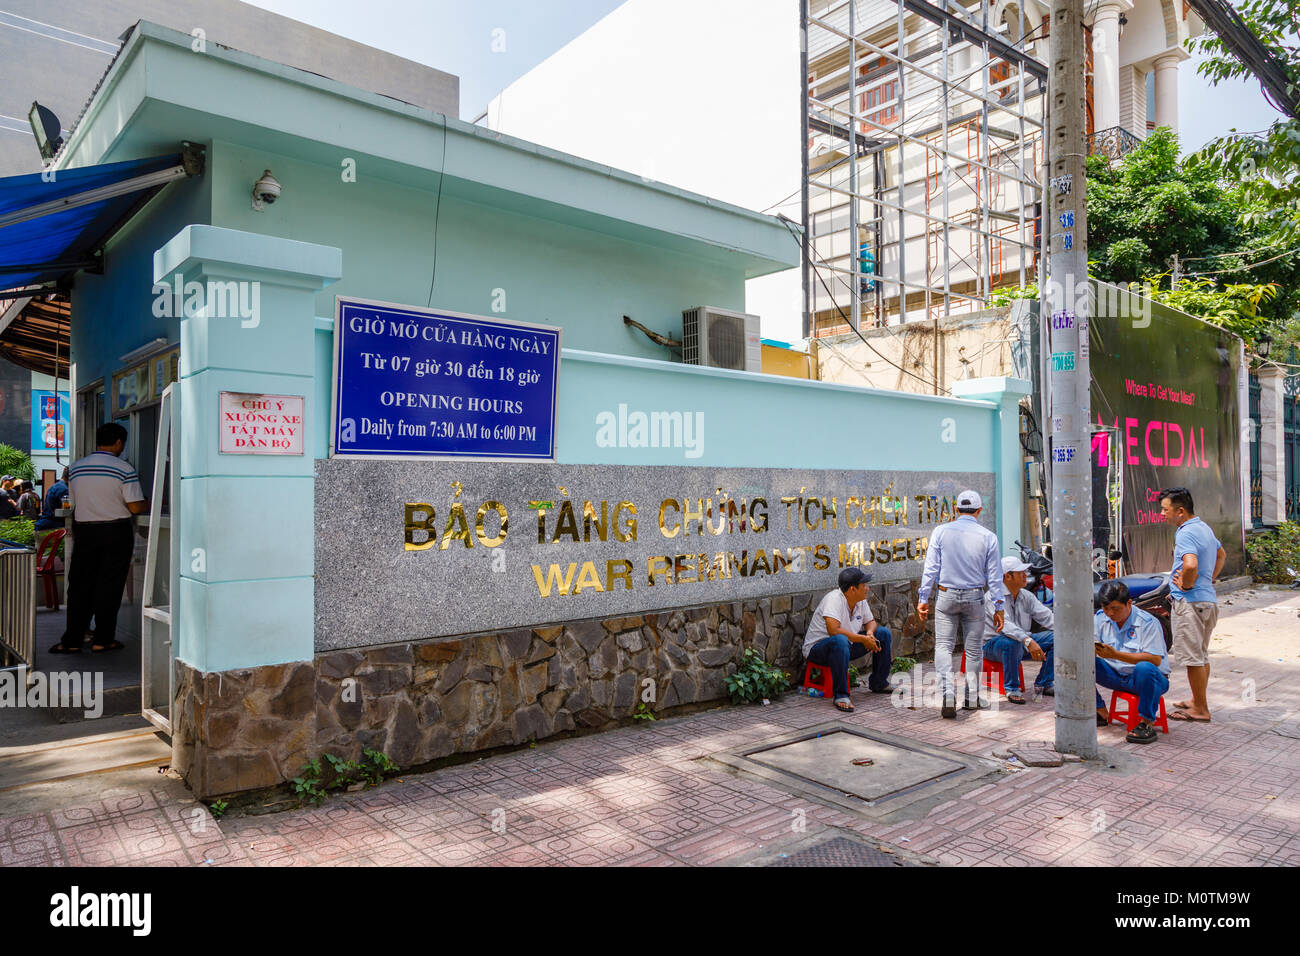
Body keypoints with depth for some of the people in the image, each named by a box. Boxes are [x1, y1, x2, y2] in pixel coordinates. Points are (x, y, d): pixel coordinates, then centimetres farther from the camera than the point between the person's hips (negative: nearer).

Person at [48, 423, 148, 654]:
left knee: (80, 585, 9)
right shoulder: (124, 469, -10)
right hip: (115, 532, -4)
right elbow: (135, 507, -12)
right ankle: (103, 640, 8)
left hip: (84, 530, 4)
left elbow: (75, 502, 13)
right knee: (109, 586, 4)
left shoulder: (75, 467, 5)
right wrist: (150, 504, 8)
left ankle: (72, 640, 10)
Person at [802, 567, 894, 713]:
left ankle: (878, 684, 16)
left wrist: (870, 633, -10)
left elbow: (870, 621, 15)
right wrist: (863, 639, -27)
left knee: (884, 633, 3)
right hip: (817, 648, -9)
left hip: (847, 646, 9)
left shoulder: (861, 600, -1)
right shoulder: (834, 598, -26)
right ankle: (840, 695, -30)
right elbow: (833, 630, -37)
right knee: (840, 640, -42)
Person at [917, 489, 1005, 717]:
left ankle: (948, 692, -15)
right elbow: (994, 575, 0)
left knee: (943, 645, 2)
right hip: (974, 597, 1)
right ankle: (972, 697, 21)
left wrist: (923, 598, 1)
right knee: (974, 647, 12)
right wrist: (998, 607, 5)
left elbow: (931, 568, -5)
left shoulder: (941, 531, -4)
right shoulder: (988, 536, -2)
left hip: (946, 596, -1)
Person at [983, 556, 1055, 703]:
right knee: (1011, 642, -40)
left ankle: (1043, 684, 3)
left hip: (1021, 643, 7)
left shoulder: (1026, 596, 6)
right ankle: (1012, 688, -21)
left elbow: (1047, 617, 0)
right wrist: (1028, 641, -45)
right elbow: (1004, 624, -33)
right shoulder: (993, 597, -18)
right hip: (993, 644, -7)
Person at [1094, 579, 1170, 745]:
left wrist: (1116, 654, -32)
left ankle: (1147, 723, -22)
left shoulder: (1148, 623, -15)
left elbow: (1155, 660, -24)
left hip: (1152, 678, -5)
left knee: (1144, 668, -40)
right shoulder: (1100, 618, 1)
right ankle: (1101, 713, -4)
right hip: (1115, 676, 5)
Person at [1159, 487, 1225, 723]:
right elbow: (1221, 554, 32)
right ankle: (1198, 700, 31)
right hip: (1208, 600, 10)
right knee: (1202, 655, 19)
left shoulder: (1186, 533, -18)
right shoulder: (1204, 528, 14)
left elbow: (1191, 564, -36)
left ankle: (1200, 710, 5)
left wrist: (1185, 585, -18)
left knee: (1193, 658, -2)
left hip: (1189, 602, -10)